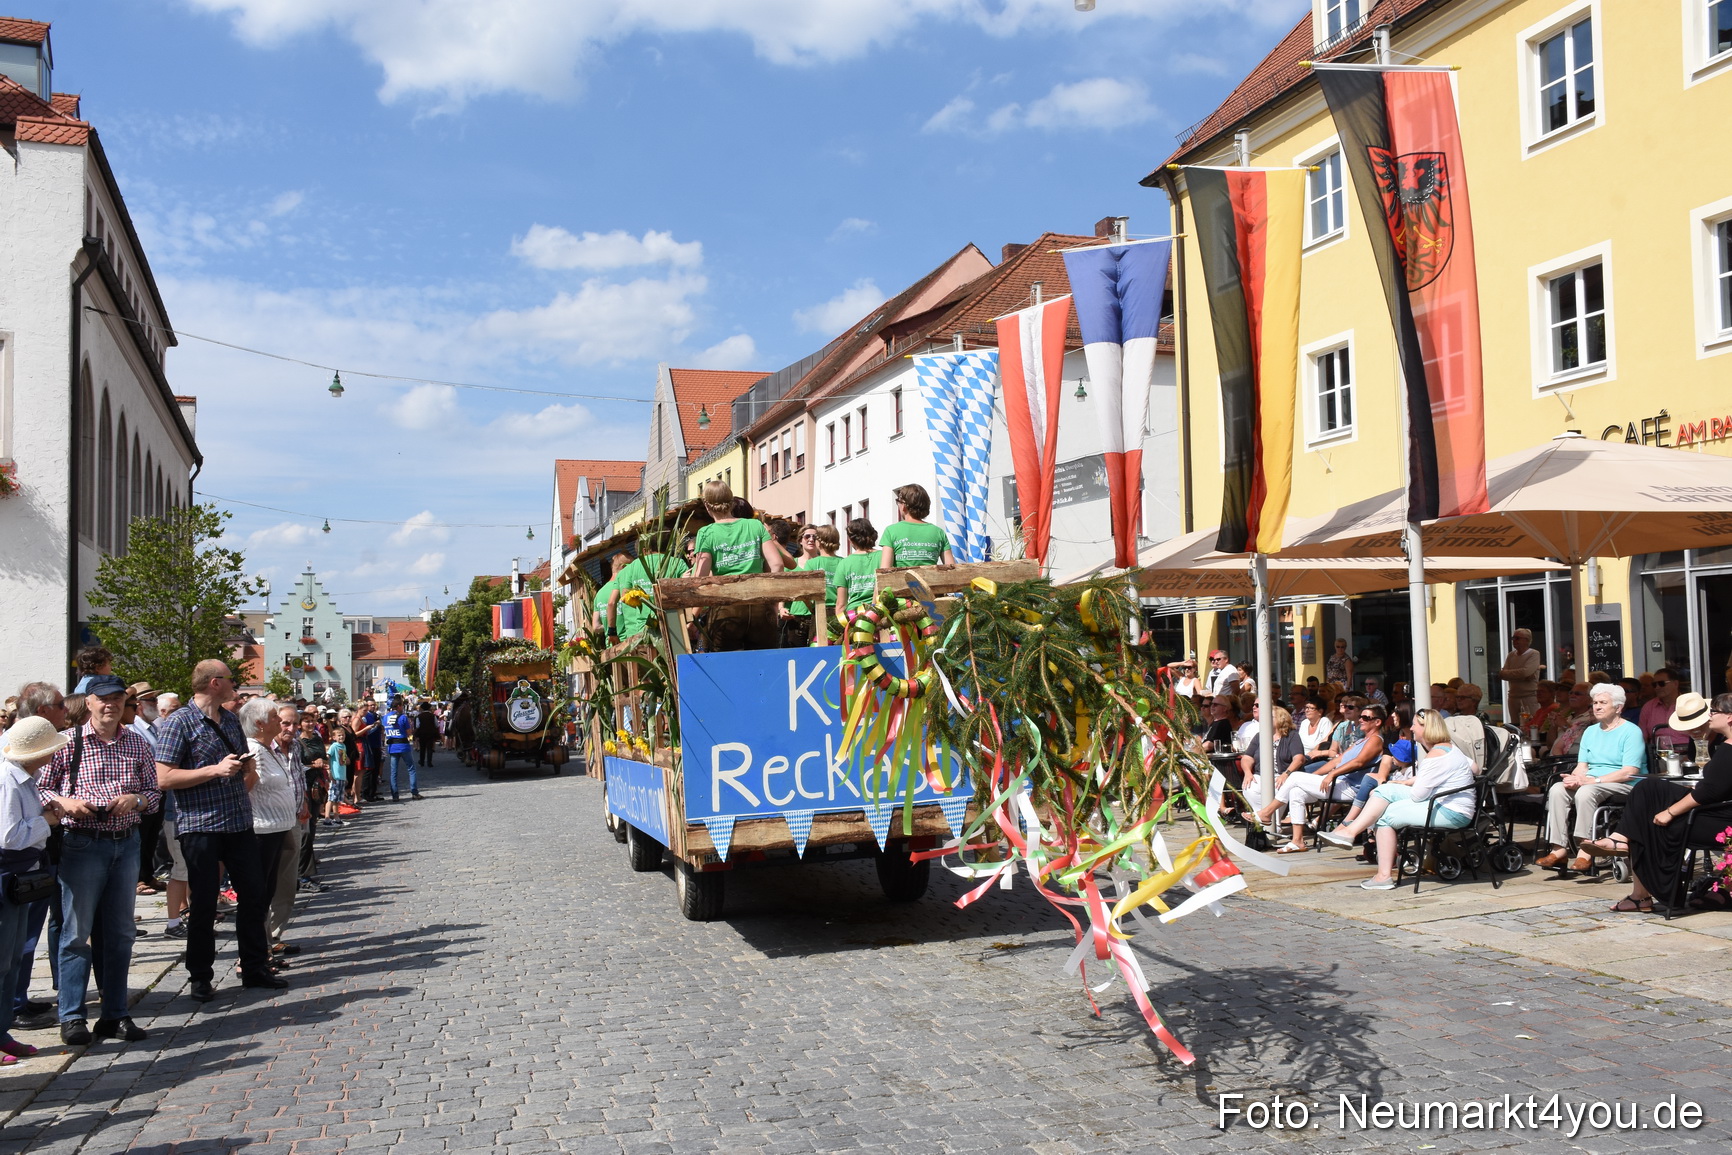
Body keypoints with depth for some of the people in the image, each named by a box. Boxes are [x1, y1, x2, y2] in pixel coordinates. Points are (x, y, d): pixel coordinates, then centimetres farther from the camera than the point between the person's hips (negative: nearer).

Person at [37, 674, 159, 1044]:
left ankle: (115, 1014, 16)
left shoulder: (138, 745, 9)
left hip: (127, 844, 4)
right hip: (82, 844, -4)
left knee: (121, 933, 8)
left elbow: (156, 791, 11)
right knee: (76, 932, -1)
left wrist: (135, 799, -9)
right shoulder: (68, 742, -2)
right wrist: (64, 802, -18)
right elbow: (39, 787, 0)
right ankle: (72, 1017, 9)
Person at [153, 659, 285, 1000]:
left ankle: (255, 968, 22)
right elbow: (164, 778, -16)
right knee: (203, 905, 3)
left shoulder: (231, 720, 14)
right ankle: (201, 977, 17)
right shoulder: (178, 722, -9)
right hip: (200, 827, -7)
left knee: (254, 896, 10)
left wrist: (248, 773, 8)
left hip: (239, 824, 7)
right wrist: (215, 770, -20)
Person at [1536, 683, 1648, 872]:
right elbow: (1582, 765, 13)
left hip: (1624, 786, -6)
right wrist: (1575, 778, -12)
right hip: (1591, 783, 7)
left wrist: (1593, 780, -22)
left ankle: (1585, 851, -33)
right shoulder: (1590, 732, 19)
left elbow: (1629, 772, -15)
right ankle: (1559, 849, -27)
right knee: (1557, 789, -22)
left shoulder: (1631, 732, -4)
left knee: (1585, 792, -35)